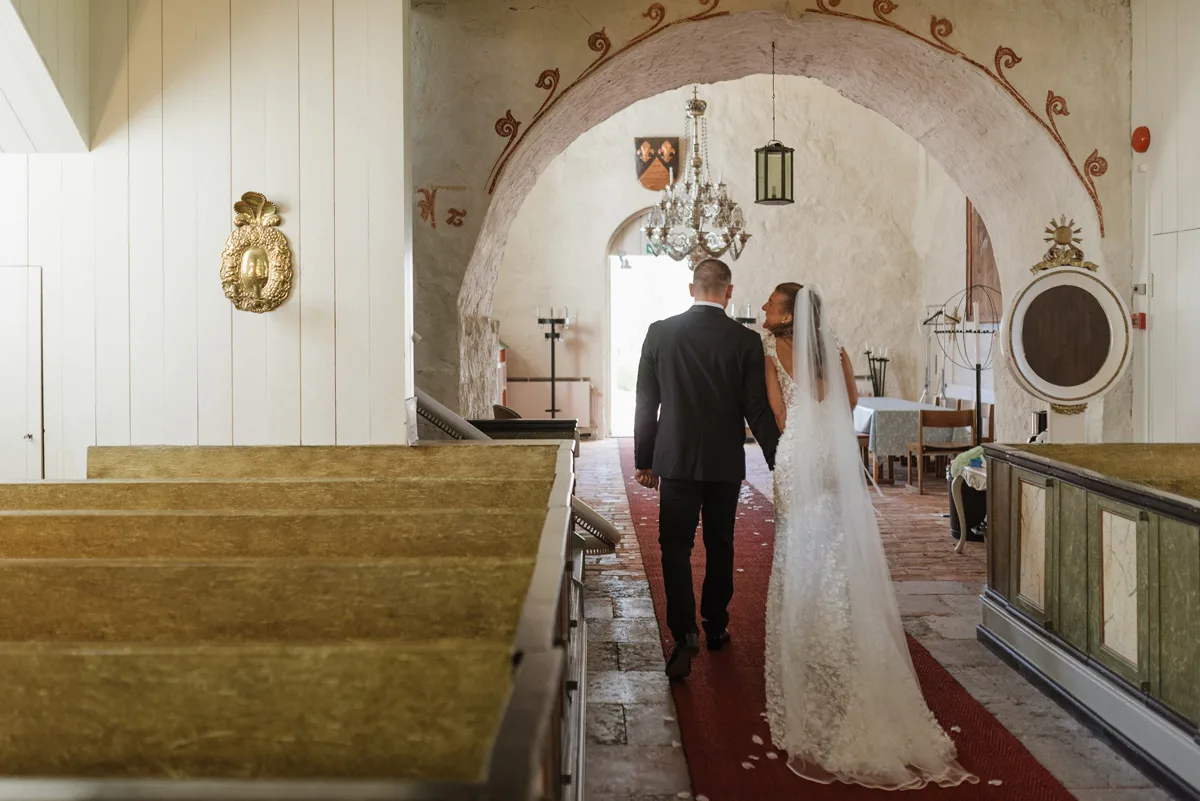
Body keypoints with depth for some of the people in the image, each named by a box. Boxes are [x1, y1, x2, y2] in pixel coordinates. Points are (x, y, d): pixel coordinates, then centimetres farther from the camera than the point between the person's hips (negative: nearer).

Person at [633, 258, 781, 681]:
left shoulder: (660, 333, -3)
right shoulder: (745, 340, -7)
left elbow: (645, 404, 0)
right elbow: (758, 409, -7)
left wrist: (644, 460, 9)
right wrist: (779, 463, 2)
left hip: (676, 460, -1)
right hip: (726, 463, 1)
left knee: (675, 547, 2)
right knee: (720, 546, 16)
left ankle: (685, 633, -13)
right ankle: (715, 626, 29)